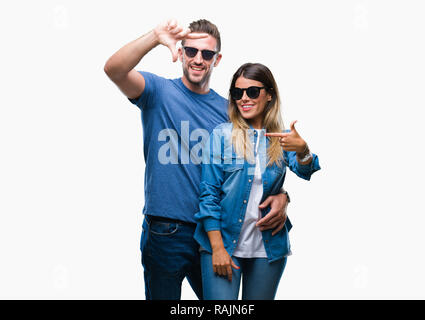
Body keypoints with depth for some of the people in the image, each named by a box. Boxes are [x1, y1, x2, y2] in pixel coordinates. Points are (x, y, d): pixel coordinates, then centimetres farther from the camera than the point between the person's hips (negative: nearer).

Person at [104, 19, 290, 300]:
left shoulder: (227, 109, 7)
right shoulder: (159, 92, -3)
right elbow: (114, 69, -22)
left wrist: (280, 195, -11)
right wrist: (154, 38, -38)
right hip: (166, 232, -4)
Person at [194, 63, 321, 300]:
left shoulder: (282, 138, 5)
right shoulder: (222, 135, -1)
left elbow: (305, 172, -12)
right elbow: (209, 193, -4)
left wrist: (302, 149, -34)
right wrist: (217, 247, -10)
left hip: (268, 249, 2)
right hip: (224, 242, -2)